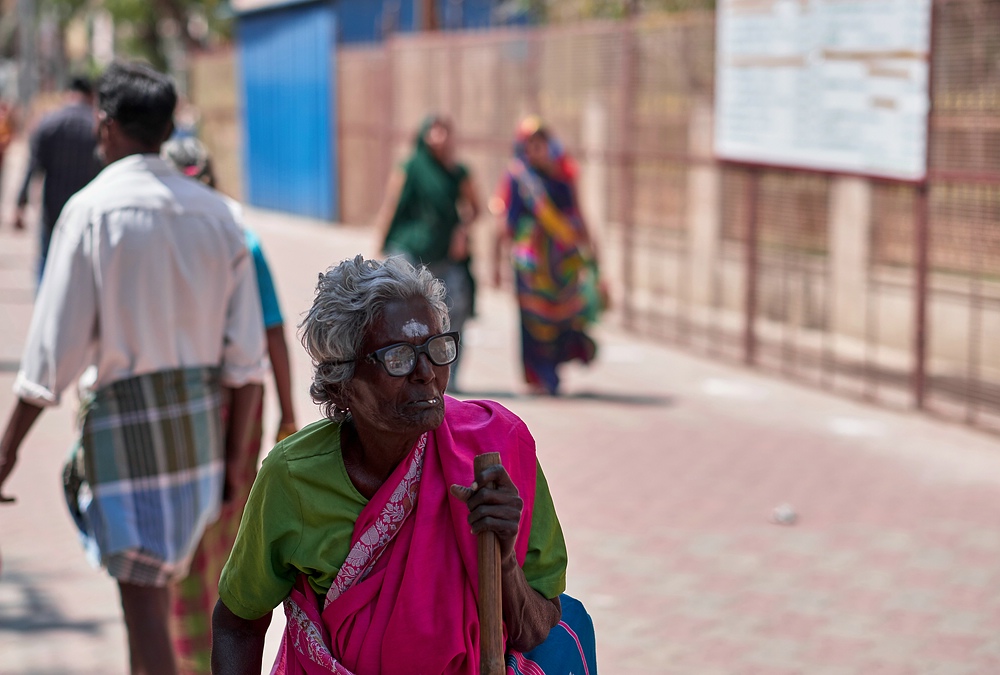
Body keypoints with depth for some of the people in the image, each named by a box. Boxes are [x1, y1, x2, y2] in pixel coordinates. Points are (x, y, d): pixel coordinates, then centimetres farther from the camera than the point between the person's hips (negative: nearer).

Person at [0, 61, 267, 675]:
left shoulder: (92, 209, -11)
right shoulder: (215, 212, 4)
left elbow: (56, 347, -12)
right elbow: (246, 352, 2)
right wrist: (234, 453, 9)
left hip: (125, 411, -6)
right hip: (202, 416, 6)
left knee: (142, 591, -3)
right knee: (157, 577, 23)